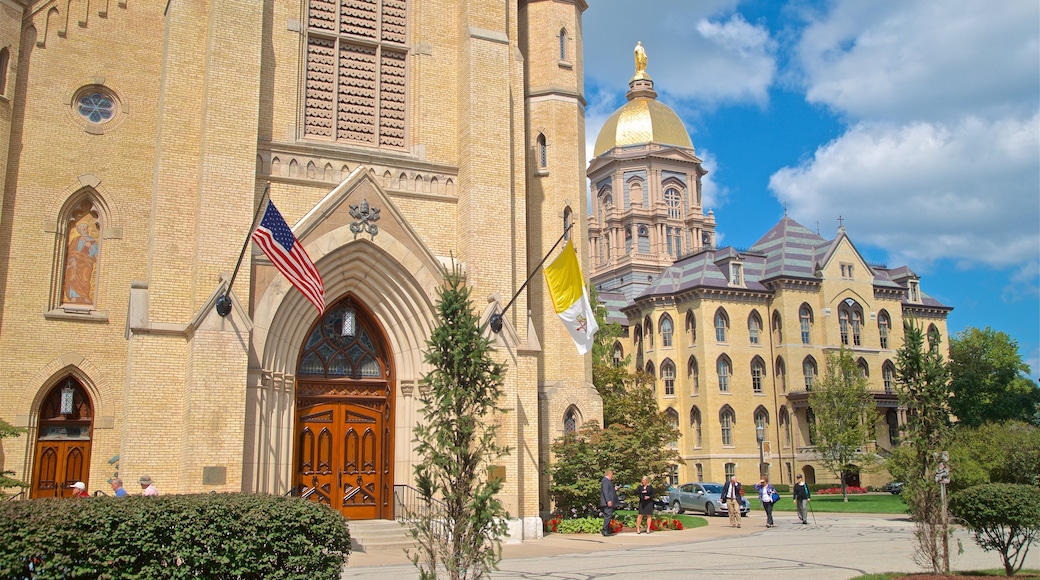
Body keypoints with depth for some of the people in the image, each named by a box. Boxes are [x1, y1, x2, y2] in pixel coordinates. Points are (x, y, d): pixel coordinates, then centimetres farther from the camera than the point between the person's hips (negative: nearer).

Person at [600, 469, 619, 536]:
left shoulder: (607, 481, 21)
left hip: (609, 502, 11)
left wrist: (615, 489, 18)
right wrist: (608, 501, -26)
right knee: (608, 515, -12)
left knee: (607, 516, 11)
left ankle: (607, 531, 13)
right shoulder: (605, 480, -11)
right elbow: (605, 491, -21)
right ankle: (605, 531, -14)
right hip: (608, 502, -11)